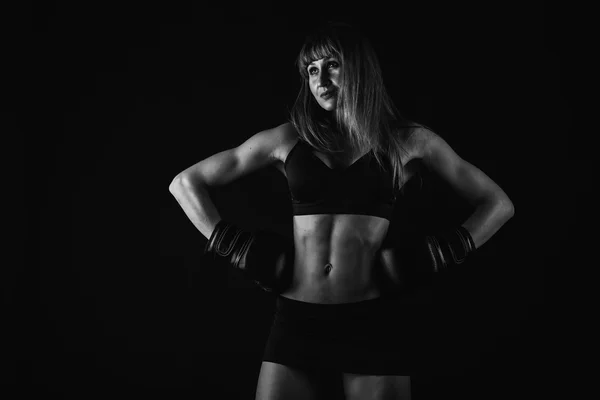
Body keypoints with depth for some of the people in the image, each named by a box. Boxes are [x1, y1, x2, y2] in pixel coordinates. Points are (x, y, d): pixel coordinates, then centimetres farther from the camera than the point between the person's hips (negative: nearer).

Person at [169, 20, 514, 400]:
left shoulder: (408, 140, 6)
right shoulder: (288, 138, 7)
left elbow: (499, 203, 14)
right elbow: (185, 183, 12)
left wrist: (447, 251, 2)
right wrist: (232, 245, 4)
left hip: (371, 324, -1)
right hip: (295, 323, 1)